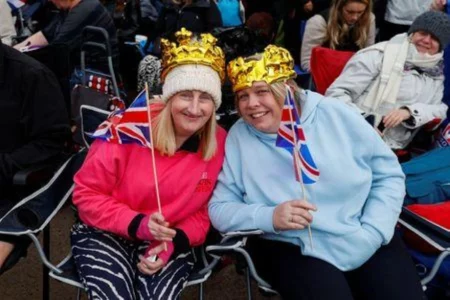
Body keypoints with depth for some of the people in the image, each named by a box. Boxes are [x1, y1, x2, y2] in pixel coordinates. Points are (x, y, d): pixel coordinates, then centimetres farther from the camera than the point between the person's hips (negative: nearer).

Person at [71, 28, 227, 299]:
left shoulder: (221, 144, -8)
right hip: (106, 234, -1)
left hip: (170, 241, 2)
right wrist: (137, 224, -22)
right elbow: (86, 194, -9)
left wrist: (172, 244, -15)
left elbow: (204, 213, 3)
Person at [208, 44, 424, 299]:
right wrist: (269, 217, -20)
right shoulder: (238, 137, -3)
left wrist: (372, 234, -10)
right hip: (294, 248, -1)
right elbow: (219, 209, -1)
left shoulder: (336, 115, -3)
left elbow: (388, 174, 3)